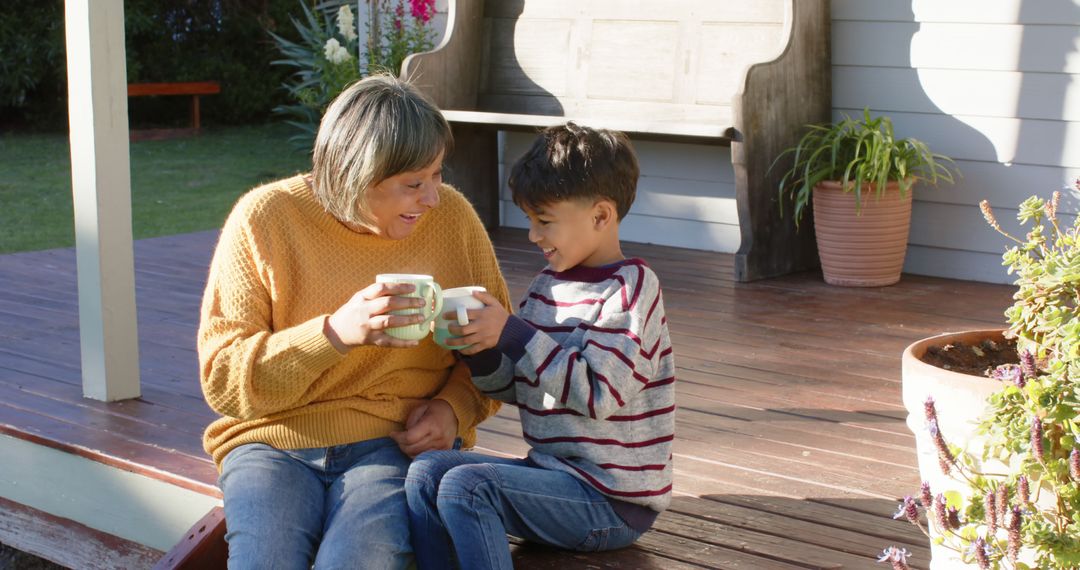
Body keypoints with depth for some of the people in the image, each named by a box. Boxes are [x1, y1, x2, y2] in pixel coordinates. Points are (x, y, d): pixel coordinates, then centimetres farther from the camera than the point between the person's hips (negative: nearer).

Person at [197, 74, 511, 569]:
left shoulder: (451, 216, 0)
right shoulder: (264, 218, -6)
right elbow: (222, 379, -9)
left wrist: (456, 406, -5)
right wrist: (336, 332, -23)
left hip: (396, 441, 0)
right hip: (272, 441, 0)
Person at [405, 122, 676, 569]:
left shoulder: (631, 286, -12)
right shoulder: (548, 285, 10)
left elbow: (600, 394, -23)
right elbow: (514, 387, 15)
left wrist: (511, 332, -23)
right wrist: (480, 351, -6)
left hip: (611, 500, -8)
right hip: (551, 471, 8)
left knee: (465, 486, -24)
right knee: (426, 472, -6)